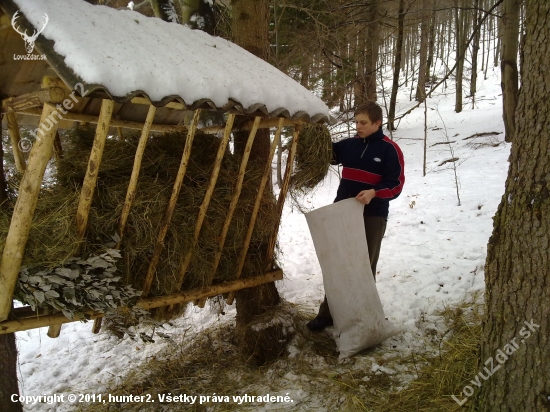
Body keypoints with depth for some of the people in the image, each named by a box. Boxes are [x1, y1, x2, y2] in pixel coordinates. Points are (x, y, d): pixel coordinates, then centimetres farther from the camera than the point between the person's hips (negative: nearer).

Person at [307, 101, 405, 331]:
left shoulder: (390, 149, -8)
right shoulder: (349, 145, 6)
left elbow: (396, 184, -11)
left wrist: (374, 192, -28)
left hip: (373, 217, -5)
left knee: (365, 266, 9)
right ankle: (328, 312, 23)